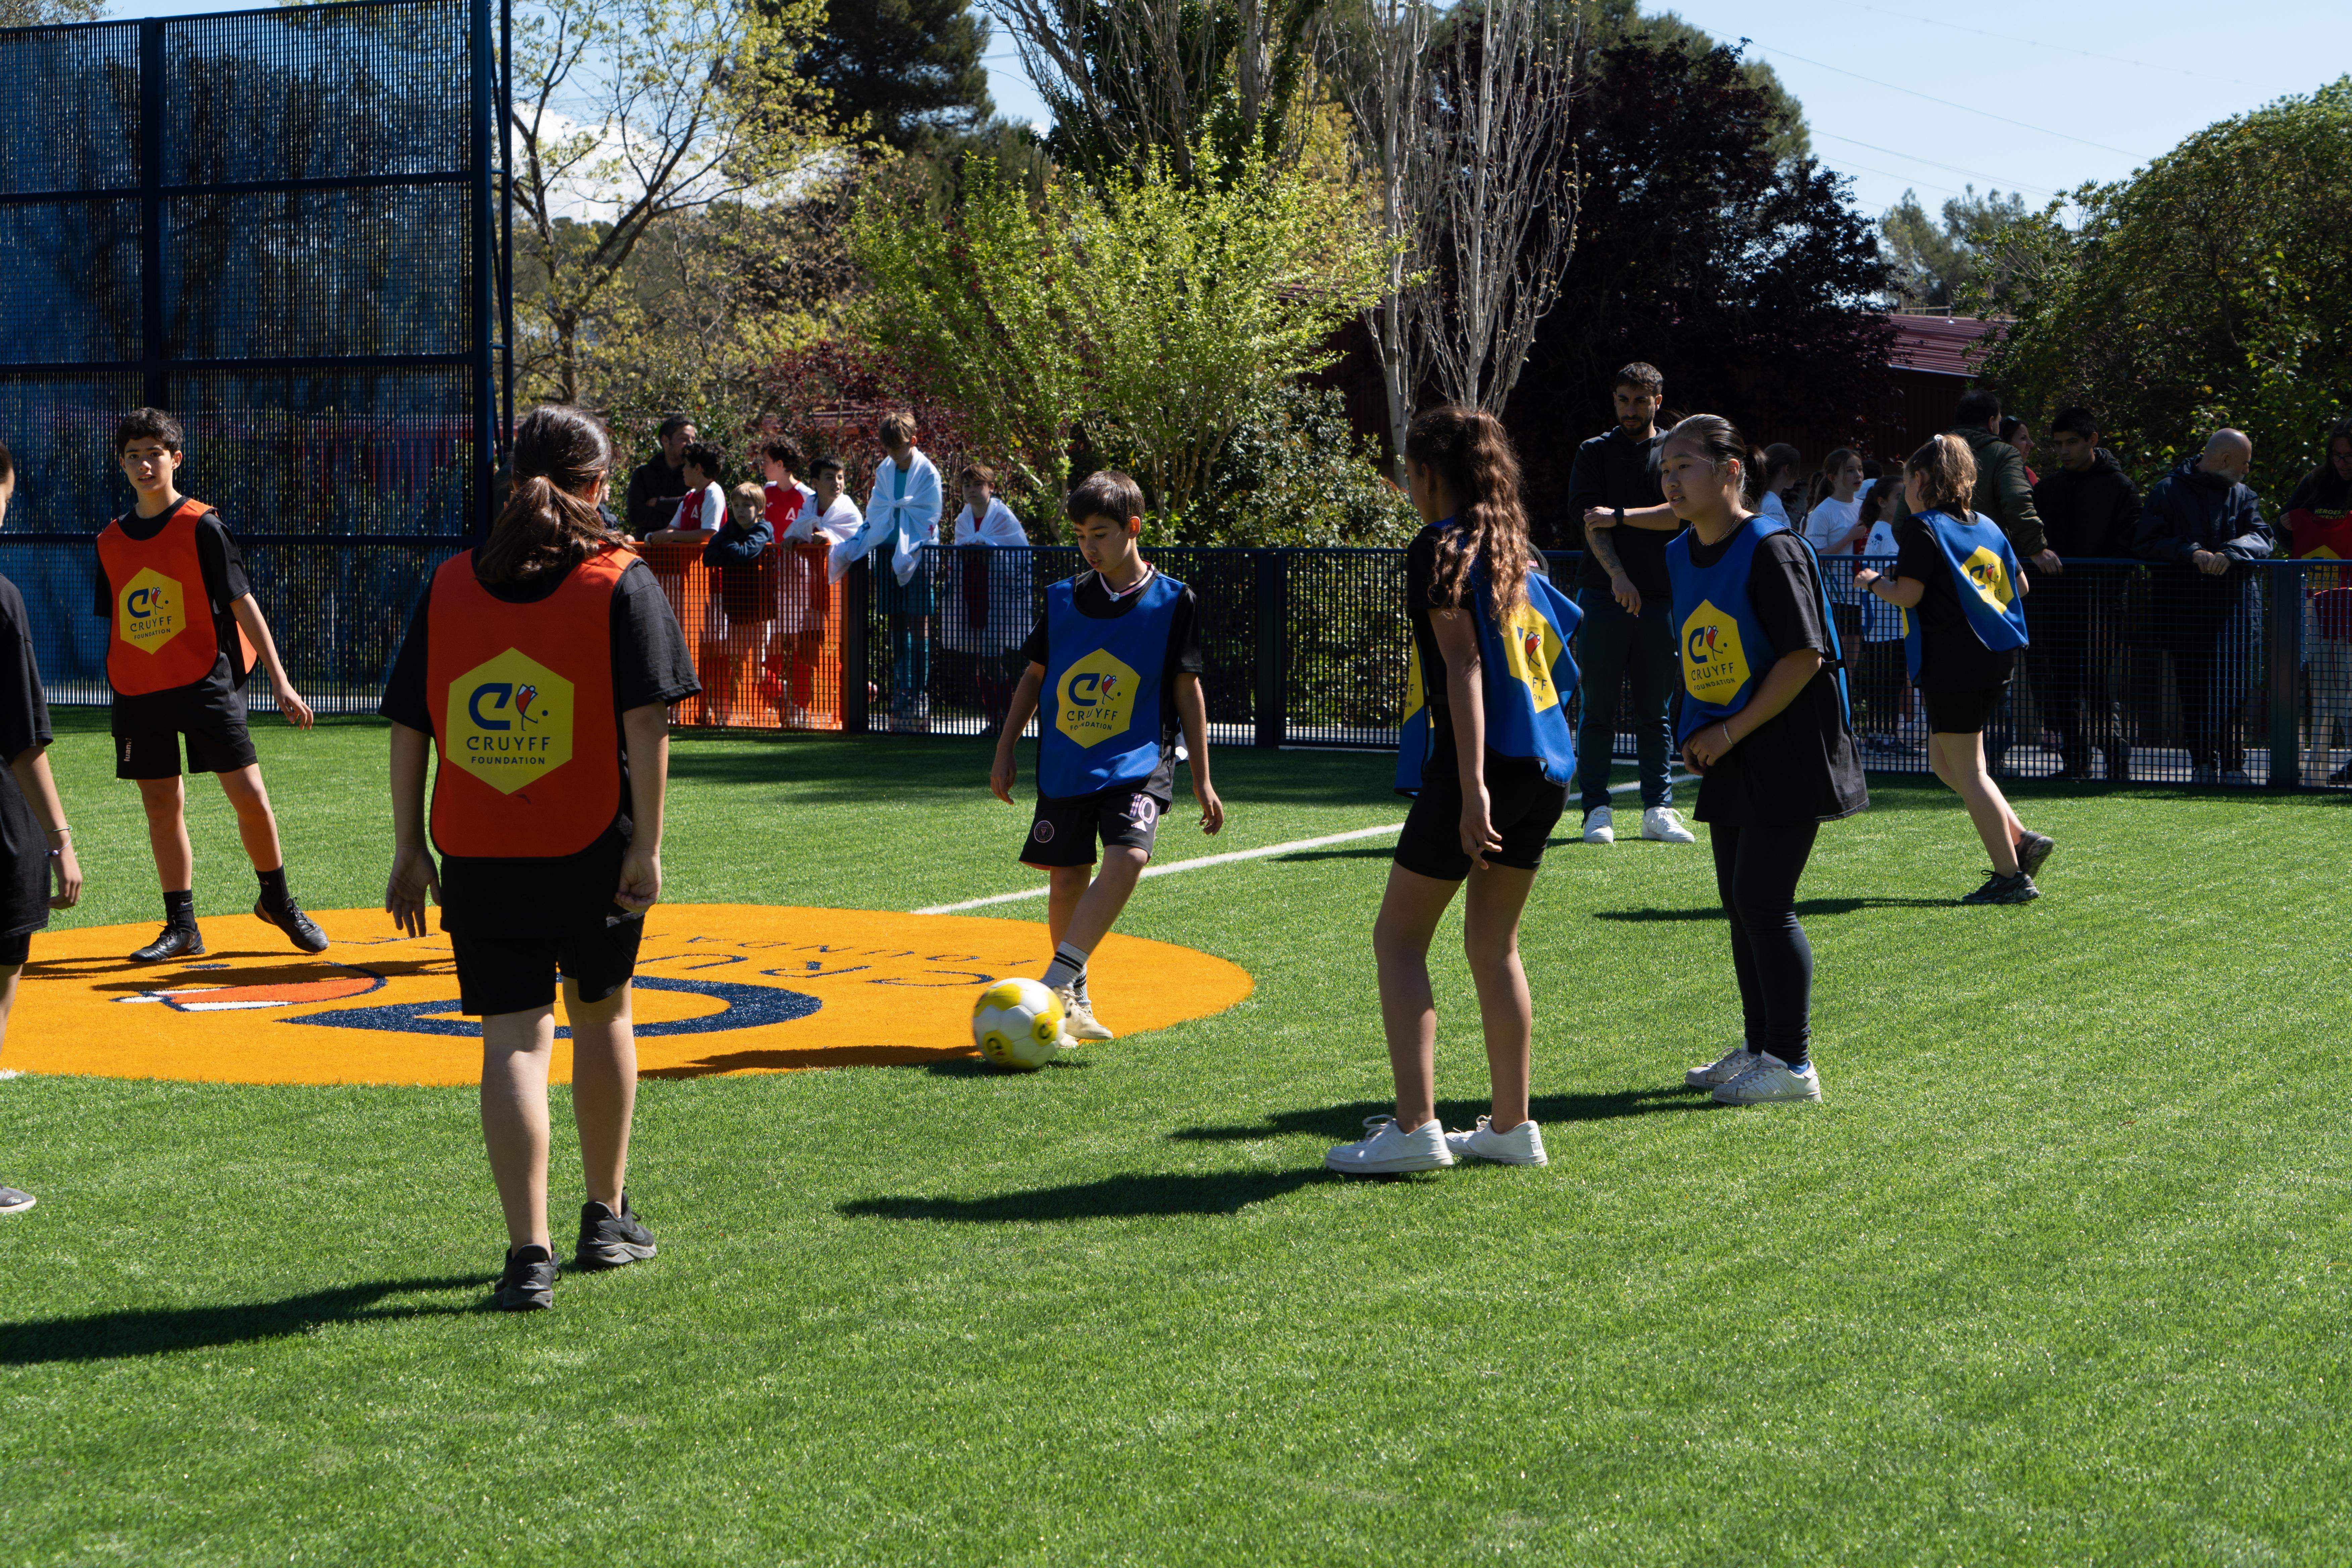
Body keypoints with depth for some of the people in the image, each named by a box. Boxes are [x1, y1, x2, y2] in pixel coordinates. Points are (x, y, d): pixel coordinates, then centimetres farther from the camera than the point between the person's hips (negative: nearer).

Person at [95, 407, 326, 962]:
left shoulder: (202, 527, -4)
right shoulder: (110, 540, 10)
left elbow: (244, 605, -5)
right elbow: (115, 626, 17)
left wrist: (280, 681, -9)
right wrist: (118, 698, 16)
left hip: (206, 682, -4)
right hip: (139, 690, 4)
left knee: (250, 796, -10)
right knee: (162, 805, 6)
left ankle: (277, 899, 12)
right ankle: (181, 927, 14)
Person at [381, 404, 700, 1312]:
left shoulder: (450, 584, 6)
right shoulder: (621, 581, -2)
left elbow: (408, 728, 5)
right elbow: (647, 722, -11)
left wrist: (410, 850, 10)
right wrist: (646, 844, -9)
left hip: (477, 854, 1)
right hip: (593, 848, -1)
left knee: (514, 1039, 0)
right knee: (601, 1014, 18)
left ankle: (529, 1254, -8)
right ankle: (607, 1219, 30)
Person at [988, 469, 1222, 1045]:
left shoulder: (1173, 601, 0)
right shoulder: (1063, 598, 7)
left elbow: (1187, 691, 4)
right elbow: (1033, 675, 17)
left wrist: (1202, 780, 5)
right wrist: (1005, 750, 14)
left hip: (1139, 765, -3)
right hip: (1065, 766, 3)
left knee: (1127, 859, -25)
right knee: (1068, 878, 4)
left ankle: (1053, 986, -29)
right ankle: (1073, 998, 23)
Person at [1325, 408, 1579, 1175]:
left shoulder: (1441, 545, -7)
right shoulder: (1517, 552, 16)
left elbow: (1464, 665, -16)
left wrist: (1472, 786, -22)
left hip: (1487, 764, -8)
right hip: (1544, 767, 8)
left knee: (1399, 936, 0)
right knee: (1495, 944, 15)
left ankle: (1414, 1128, -8)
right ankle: (1512, 1126, 17)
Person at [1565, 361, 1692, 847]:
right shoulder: (1595, 453, 7)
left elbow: (1680, 513, -5)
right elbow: (1591, 520, -5)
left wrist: (1621, 516, -12)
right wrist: (1617, 575, -19)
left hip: (1660, 600, 1)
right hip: (1603, 597, -1)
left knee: (1655, 712, 5)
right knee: (1598, 710, -1)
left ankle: (1659, 811, 8)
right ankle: (1597, 811, 3)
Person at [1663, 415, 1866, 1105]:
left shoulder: (1771, 550, -15)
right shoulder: (1682, 556, 11)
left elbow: (1804, 655, -19)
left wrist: (1733, 732, -17)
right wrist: (1696, 732, 7)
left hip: (1787, 755, -9)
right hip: (1729, 760, 9)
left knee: (1765, 902, -9)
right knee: (1740, 902, 13)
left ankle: (1793, 1064, -2)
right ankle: (1760, 1047, 24)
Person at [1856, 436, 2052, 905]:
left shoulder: (1923, 528, -9)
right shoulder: (1987, 527, 13)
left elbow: (1908, 594, -16)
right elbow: (2021, 586, 18)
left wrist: (1873, 581, 3)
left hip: (1952, 663, -8)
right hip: (1994, 656, 8)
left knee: (1967, 771, -3)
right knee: (1944, 759, 19)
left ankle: (2011, 876, -3)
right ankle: (2020, 840, 12)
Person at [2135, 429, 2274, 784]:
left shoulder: (2242, 495, 16)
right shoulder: (2168, 491, 6)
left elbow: (2262, 538, 0)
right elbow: (2145, 542, -4)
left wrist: (2229, 554, -20)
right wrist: (2192, 553, -18)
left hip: (2233, 606, 1)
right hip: (2183, 606, -1)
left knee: (2233, 687, -8)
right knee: (2193, 689, 1)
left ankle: (2232, 765, -3)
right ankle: (2202, 764, 8)